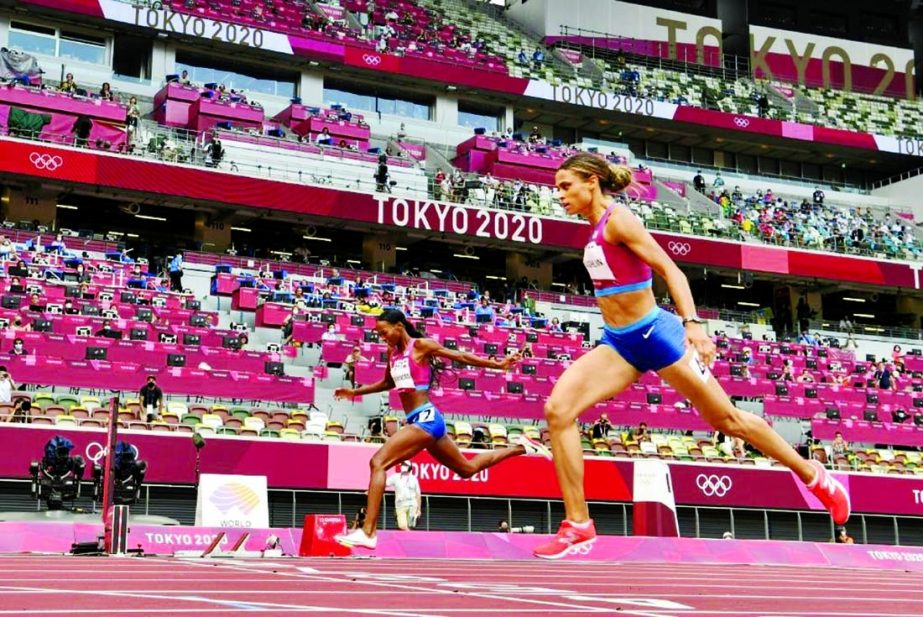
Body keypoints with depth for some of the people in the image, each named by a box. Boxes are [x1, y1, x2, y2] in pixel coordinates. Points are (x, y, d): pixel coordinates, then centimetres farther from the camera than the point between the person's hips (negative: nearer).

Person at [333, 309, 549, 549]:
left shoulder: (421, 345, -8)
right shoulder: (392, 352, 13)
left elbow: (461, 357, -3)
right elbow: (388, 383, 31)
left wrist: (498, 365, -2)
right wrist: (355, 392, 25)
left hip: (425, 418, -9)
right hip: (421, 420, 9)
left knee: (378, 462, -19)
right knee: (467, 468, 22)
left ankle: (367, 532, -21)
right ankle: (520, 447, 35)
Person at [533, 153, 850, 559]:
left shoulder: (617, 218, -14)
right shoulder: (598, 227, 9)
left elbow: (669, 269, -20)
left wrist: (692, 323, -32)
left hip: (653, 334, -8)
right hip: (618, 342, 8)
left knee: (727, 419, 7)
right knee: (557, 410, -12)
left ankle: (814, 476, 29)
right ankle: (578, 525, -8)